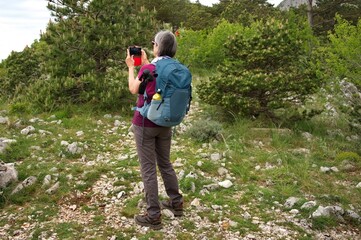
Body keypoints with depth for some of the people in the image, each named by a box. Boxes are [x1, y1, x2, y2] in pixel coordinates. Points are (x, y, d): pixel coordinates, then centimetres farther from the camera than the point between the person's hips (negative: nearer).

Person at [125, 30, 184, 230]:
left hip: (145, 123, -6)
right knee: (165, 163, 21)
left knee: (148, 169, 1)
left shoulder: (148, 69, -18)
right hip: (165, 123, 6)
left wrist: (131, 67, 11)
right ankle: (176, 203, 31)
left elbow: (133, 89, -2)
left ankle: (153, 216, 8)